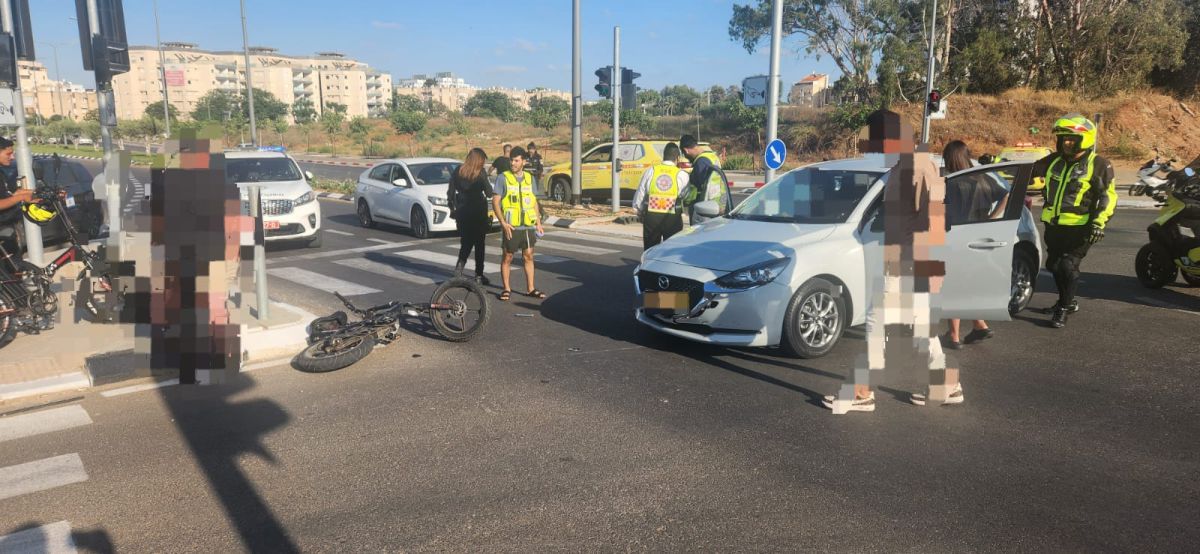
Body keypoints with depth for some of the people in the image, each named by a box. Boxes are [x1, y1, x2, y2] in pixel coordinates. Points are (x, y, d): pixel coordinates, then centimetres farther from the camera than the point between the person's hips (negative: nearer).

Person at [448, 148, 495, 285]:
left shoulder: (458, 172, 2)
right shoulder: (480, 173, -10)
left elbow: (450, 193, 5)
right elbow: (489, 193, -9)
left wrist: (454, 209, 14)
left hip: (462, 212, 4)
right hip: (478, 212, -3)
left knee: (466, 242, 15)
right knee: (479, 244, 8)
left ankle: (460, 265, -8)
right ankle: (479, 275, 10)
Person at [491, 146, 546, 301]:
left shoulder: (529, 178, 10)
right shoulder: (503, 178, -4)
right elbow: (495, 201, -7)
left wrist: (538, 223, 11)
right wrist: (503, 222, -15)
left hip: (528, 225, 4)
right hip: (511, 226, -4)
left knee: (528, 256, 8)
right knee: (507, 258, 3)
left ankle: (531, 289, 15)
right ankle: (507, 289, 13)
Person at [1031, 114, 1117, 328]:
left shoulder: (1098, 165, -5)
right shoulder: (1055, 160, 9)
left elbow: (1108, 197, -7)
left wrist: (1099, 223, -18)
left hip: (1079, 228, -6)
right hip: (1053, 225, 6)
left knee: (1068, 267, -11)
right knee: (1054, 265, 15)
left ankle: (1063, 309, 4)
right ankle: (1069, 302, 35)